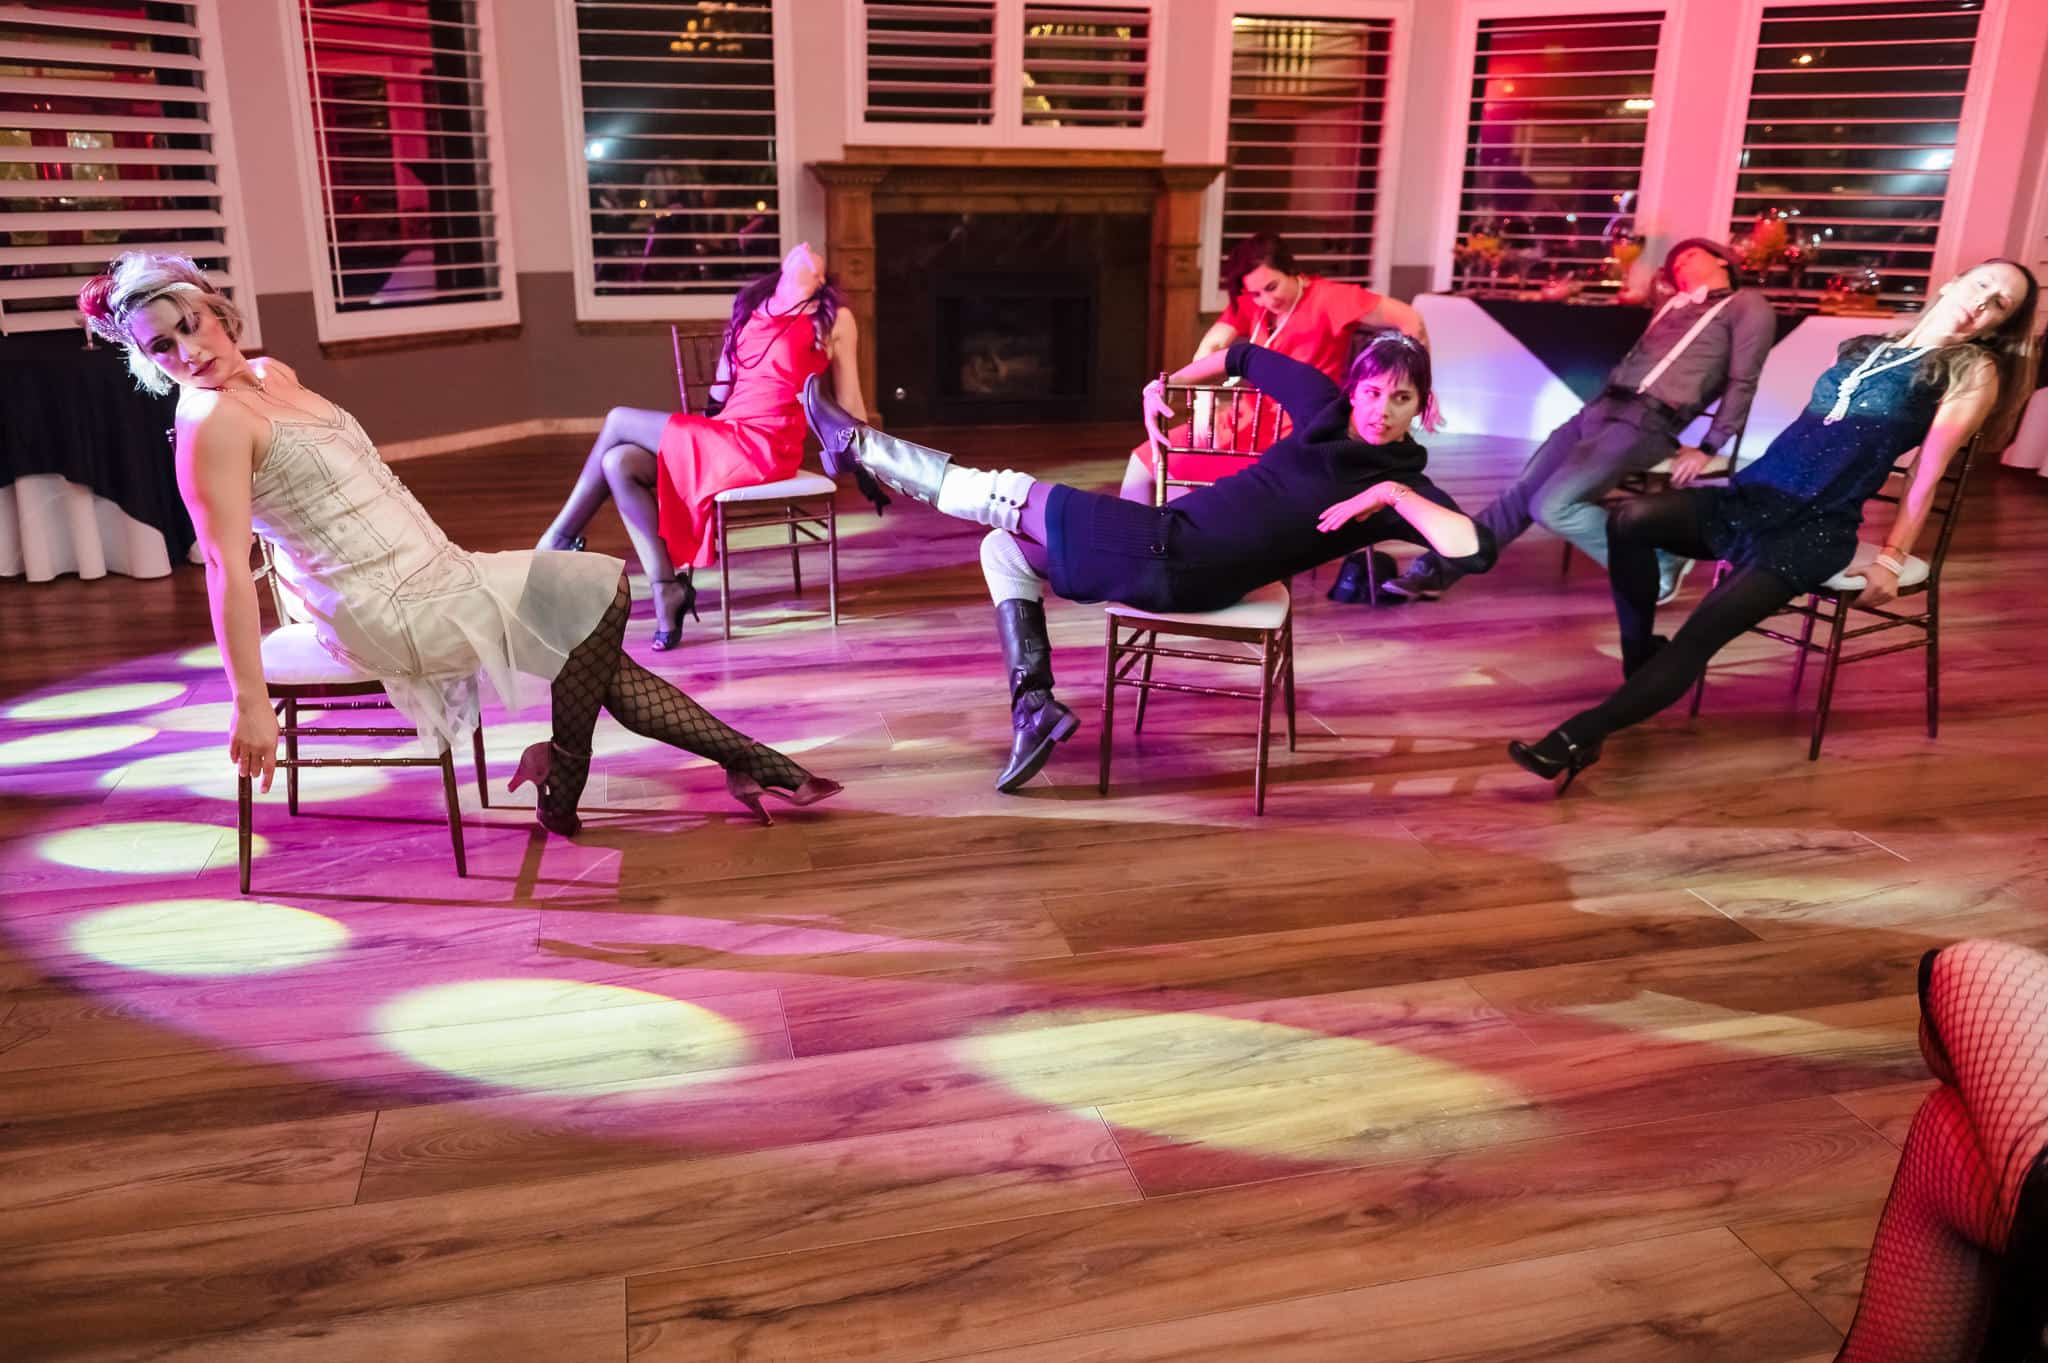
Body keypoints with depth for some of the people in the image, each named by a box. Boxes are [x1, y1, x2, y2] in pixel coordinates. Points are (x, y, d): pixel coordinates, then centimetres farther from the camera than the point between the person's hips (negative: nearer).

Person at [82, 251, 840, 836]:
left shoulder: (271, 376, 11)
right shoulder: (210, 423, -15)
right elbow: (227, 567, -20)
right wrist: (251, 703, -22)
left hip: (424, 577, 8)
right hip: (386, 616, -8)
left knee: (592, 634, 4)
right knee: (595, 596, -8)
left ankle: (745, 759, 10)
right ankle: (561, 792, 3)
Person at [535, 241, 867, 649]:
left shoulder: (833, 317, 5)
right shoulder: (753, 305, 21)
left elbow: (848, 400, 9)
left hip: (762, 446, -6)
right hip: (724, 435, 6)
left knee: (619, 421, -10)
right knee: (619, 463, -15)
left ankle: (559, 540, 3)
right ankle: (667, 592, -14)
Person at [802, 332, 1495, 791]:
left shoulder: (1400, 487, -5)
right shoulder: (1325, 407, 7)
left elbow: (1476, 549, -18)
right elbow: (1243, 356, 16)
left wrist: (1393, 494, -20)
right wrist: (1169, 384, 14)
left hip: (1173, 554, -7)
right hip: (1172, 563, 7)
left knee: (1004, 495, 2)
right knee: (1005, 549, 21)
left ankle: (856, 444, 20)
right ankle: (1034, 707, 11)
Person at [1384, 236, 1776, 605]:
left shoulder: (1747, 305, 4)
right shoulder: (1674, 305, 27)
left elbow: (1743, 383, -4)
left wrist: (1707, 449, -10)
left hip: (1646, 422, -7)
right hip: (1599, 408, 7)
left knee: (1552, 506, -21)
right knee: (1519, 494, 0)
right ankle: (1437, 569, 1)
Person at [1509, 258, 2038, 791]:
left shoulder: (1974, 370, 7)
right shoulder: (1862, 348, 22)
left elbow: (1927, 473, -1)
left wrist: (1892, 559, -5)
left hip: (1817, 527, -6)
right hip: (1753, 497, 6)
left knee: (1701, 633, -26)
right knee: (1630, 519, -22)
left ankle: (1579, 736, -32)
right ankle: (1639, 661, -12)